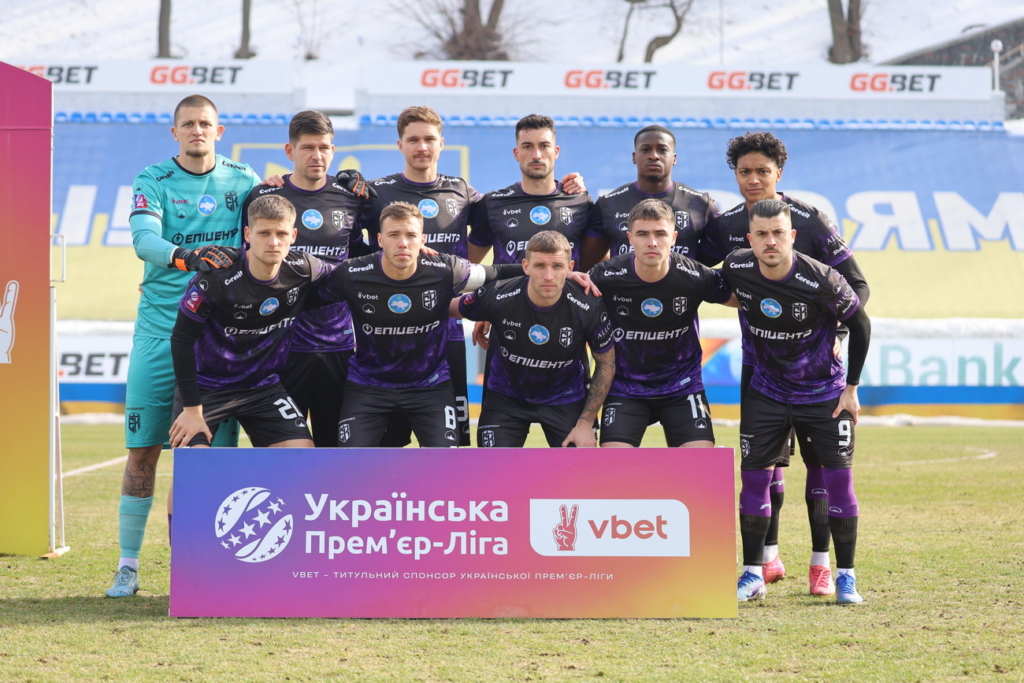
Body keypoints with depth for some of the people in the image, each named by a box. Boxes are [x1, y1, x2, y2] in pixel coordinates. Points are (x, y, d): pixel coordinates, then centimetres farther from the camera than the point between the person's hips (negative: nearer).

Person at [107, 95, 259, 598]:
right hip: (159, 329, -1)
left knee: (217, 450, -2)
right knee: (142, 450, 0)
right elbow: (143, 239, -16)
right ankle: (128, 565, 9)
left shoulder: (243, 181, 7)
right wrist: (184, 257, -34)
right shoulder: (153, 182, 1)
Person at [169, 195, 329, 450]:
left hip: (264, 387, 4)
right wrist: (192, 409, -16)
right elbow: (181, 340, -16)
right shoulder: (216, 280, -24)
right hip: (205, 387, -4)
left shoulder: (304, 270, -12)